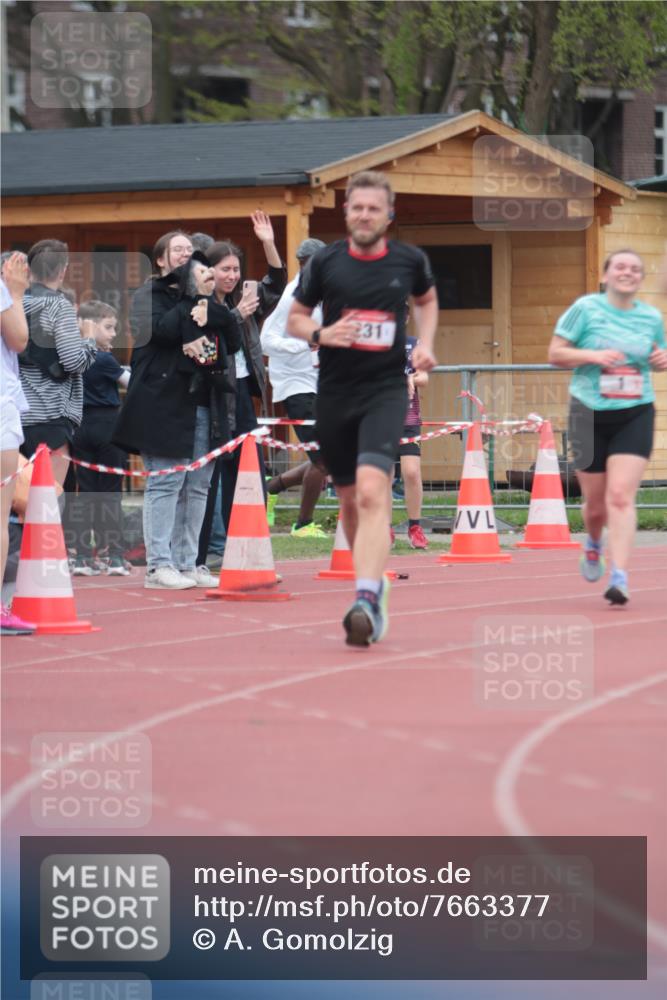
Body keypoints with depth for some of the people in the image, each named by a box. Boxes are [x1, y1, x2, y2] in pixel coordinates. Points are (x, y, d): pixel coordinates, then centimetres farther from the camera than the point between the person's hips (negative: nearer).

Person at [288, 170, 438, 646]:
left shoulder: (410, 261, 1)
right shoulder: (326, 262, -1)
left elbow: (427, 300, 23)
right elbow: (295, 317, 8)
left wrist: (425, 344, 6)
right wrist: (321, 334, -13)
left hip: (386, 390, -2)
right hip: (335, 392, 2)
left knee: (372, 491, -21)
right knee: (350, 499, 12)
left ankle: (367, 600, -29)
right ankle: (374, 580, 35)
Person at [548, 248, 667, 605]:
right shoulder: (586, 308, -3)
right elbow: (555, 353, -2)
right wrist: (593, 355, -17)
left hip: (635, 415, 1)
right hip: (590, 415, -1)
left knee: (621, 497, -14)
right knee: (596, 502, 9)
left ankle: (619, 577, -18)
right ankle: (593, 545, 44)